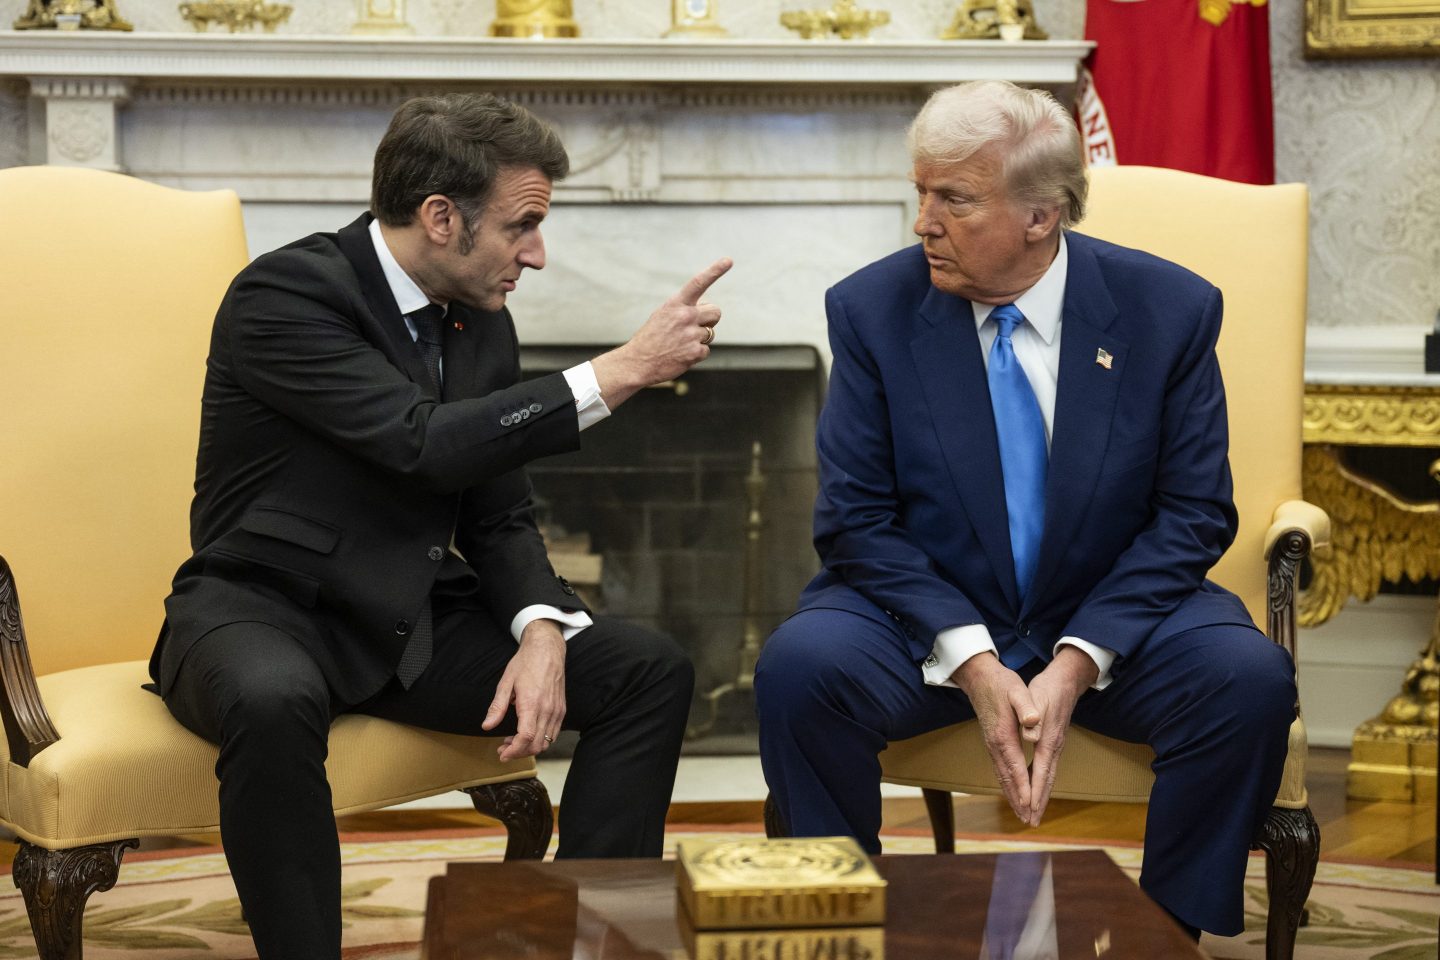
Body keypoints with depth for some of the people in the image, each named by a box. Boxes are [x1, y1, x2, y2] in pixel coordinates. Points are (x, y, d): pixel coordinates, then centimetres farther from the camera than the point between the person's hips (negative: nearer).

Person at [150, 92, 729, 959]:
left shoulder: (483, 323, 6)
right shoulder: (286, 294, -16)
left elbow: (500, 517, 9)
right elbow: (426, 442, -27)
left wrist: (542, 630, -12)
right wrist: (620, 373, -26)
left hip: (412, 625, 7)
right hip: (263, 609, -7)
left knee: (652, 672, -9)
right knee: (274, 700, -41)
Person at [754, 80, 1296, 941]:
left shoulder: (1170, 310, -6)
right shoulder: (871, 310, -6)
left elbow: (1194, 514, -4)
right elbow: (857, 517, -6)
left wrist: (1078, 662, -18)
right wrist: (970, 660, -20)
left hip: (1111, 620, 0)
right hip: (929, 618, 0)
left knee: (1251, 680, -28)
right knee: (800, 667, -30)